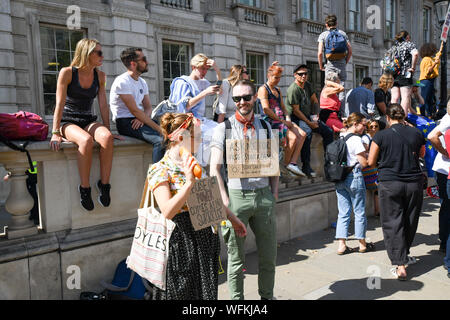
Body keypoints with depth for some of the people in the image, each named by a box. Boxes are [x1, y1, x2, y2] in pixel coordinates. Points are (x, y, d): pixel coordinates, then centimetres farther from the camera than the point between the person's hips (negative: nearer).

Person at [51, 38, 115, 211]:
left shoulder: (100, 76, 6)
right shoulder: (67, 72, -7)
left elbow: (103, 105, 6)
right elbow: (60, 104, -11)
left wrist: (107, 130, 0)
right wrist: (55, 133, -17)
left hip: (88, 121, 4)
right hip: (68, 122, -3)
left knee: (107, 137, -32)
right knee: (86, 141, -38)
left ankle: (104, 184, -26)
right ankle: (84, 188, -25)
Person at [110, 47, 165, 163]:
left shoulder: (142, 82, 15)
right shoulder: (122, 81, -12)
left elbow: (148, 107, 13)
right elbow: (134, 110, -20)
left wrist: (142, 118, -12)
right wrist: (158, 128, -23)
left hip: (140, 120, 8)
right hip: (125, 123, -8)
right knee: (161, 139, -29)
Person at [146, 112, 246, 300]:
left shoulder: (194, 165, 9)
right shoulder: (159, 170, -13)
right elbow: (167, 212, -23)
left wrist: (232, 218, 22)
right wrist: (189, 182, -28)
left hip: (205, 237, 7)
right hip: (181, 240, -6)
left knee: (207, 291, 14)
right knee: (182, 293, 6)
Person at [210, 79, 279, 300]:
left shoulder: (265, 126, 10)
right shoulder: (223, 128, 0)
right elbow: (214, 169, -4)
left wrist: (274, 193, 6)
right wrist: (225, 201, -11)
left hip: (264, 195, 4)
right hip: (236, 196, -3)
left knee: (268, 256, 13)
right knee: (236, 258, 8)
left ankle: (267, 296, 32)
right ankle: (236, 299, 24)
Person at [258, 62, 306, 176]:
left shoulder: (277, 90, 23)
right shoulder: (263, 89, -4)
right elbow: (266, 110, -14)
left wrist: (287, 118, 1)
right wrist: (282, 121, -13)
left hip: (282, 120, 8)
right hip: (270, 122, -8)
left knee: (302, 134, -11)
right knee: (293, 137, -25)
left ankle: (293, 163, -16)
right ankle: (286, 165, -8)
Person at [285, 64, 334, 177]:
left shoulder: (307, 85, 10)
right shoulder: (293, 89, -16)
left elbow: (315, 101, 19)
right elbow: (296, 111, -18)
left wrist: (315, 116, 4)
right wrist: (309, 123, -18)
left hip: (309, 116, 9)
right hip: (296, 118, -8)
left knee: (328, 132, -2)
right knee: (307, 132, -36)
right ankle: (306, 166, -34)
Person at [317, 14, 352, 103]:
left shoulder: (323, 35, 3)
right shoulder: (343, 33, 10)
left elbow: (320, 53, -7)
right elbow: (350, 51, 5)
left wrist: (321, 66, 5)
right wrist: (345, 63, 17)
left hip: (330, 64, -2)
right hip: (342, 64, 2)